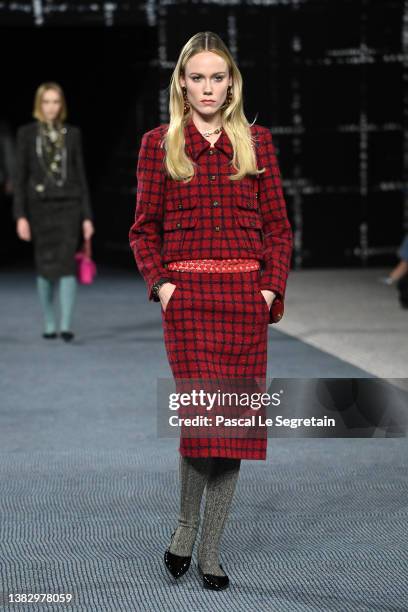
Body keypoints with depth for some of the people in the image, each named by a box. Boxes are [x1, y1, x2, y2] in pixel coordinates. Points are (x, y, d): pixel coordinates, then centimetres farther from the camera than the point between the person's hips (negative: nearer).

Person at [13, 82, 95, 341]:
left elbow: (81, 176, 7)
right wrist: (20, 216, -6)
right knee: (45, 267, 5)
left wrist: (87, 216, 2)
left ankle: (66, 325, -16)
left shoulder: (72, 134, 5)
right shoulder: (27, 133, 3)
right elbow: (20, 176, 1)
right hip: (40, 205, 0)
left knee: (67, 262, -13)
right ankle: (49, 324, 18)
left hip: (69, 205, 0)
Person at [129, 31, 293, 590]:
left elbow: (278, 225, 10)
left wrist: (271, 287, -1)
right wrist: (160, 283, -5)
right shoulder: (159, 143, 6)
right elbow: (144, 228, 9)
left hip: (246, 295, 2)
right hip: (187, 295, -2)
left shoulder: (256, 142, 10)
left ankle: (211, 548, 13)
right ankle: (186, 524, 15)